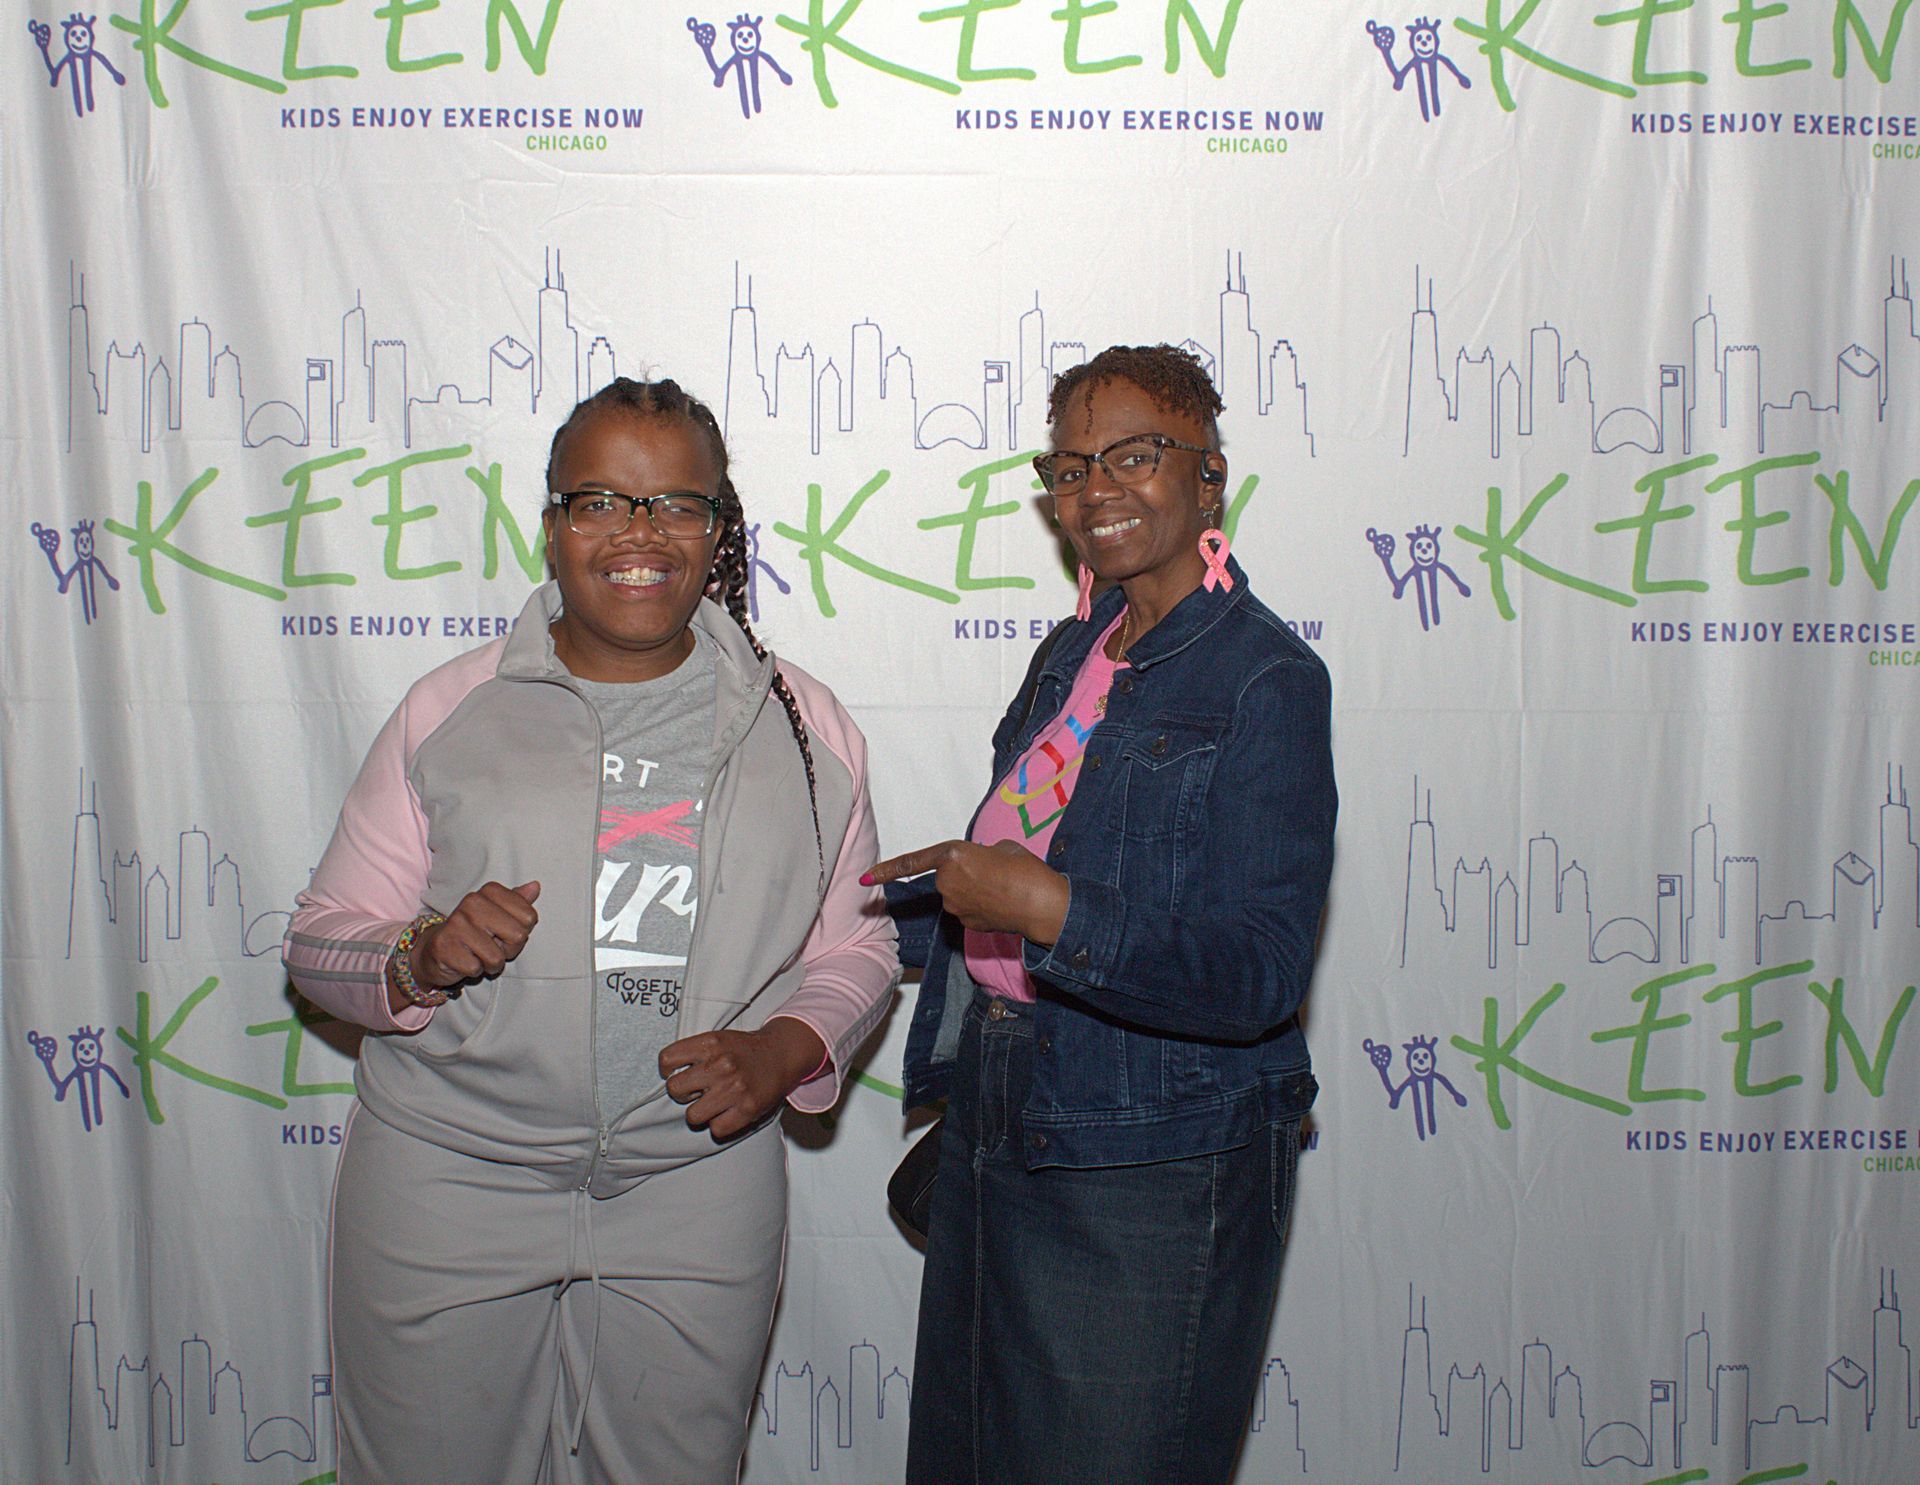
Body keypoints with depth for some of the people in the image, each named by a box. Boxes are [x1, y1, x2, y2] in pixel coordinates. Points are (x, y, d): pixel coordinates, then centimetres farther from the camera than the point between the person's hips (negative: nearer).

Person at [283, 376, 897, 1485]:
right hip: (449, 1183, 0)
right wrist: (422, 957, -19)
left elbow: (857, 947, 8)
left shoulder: (803, 725, 2)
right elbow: (321, 943, 3)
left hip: (700, 1195, 1)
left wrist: (782, 1052, -12)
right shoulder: (450, 711, 0)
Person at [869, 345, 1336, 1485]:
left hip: (1152, 1178, -8)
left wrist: (1047, 910, -29)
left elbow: (1258, 977, -22)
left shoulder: (1267, 680, -14)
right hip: (994, 1140, 8)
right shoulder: (1075, 652, 10)